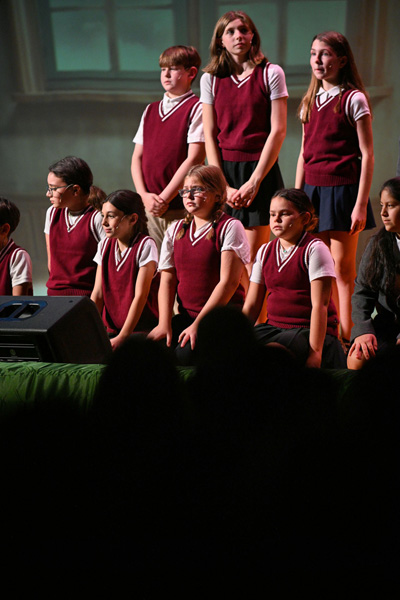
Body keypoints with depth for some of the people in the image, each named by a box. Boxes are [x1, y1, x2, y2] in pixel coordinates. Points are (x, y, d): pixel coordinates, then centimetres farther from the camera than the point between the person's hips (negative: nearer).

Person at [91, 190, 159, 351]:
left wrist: (122, 337, -18)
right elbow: (98, 293, 5)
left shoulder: (145, 245, -9)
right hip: (112, 328, 5)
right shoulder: (104, 245, 9)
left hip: (142, 330, -5)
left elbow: (140, 295, -14)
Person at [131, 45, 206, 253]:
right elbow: (137, 157, 14)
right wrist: (144, 195, -2)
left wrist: (164, 198, -12)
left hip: (181, 207, -5)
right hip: (149, 207, 5)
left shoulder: (196, 108, -2)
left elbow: (194, 158, -11)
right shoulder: (150, 110, 17)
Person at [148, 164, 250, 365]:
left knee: (186, 353, -29)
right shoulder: (175, 230, 14)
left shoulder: (230, 227, -3)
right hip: (185, 315, 5)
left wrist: (198, 324, -17)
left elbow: (229, 282, -12)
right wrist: (164, 323, -8)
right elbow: (167, 280, 8)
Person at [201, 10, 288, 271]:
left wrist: (254, 181, -11)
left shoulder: (271, 73, 2)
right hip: (224, 170, 2)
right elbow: (210, 136, 5)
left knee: (252, 258, -4)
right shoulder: (210, 78, 9)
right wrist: (222, 185, -5)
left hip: (260, 170, -2)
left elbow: (278, 131, -4)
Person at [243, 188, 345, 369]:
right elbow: (251, 305, 12)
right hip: (273, 327, 5)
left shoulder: (315, 249, -5)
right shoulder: (264, 251, 13)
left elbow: (320, 305, -11)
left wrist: (315, 352, -18)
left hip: (309, 331, -5)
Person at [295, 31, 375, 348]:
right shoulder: (310, 101, 14)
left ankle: (346, 336, 6)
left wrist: (361, 204, -14)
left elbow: (367, 156, -7)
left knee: (343, 267, -2)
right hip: (312, 189, 5)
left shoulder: (353, 99, -3)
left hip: (342, 188, -5)